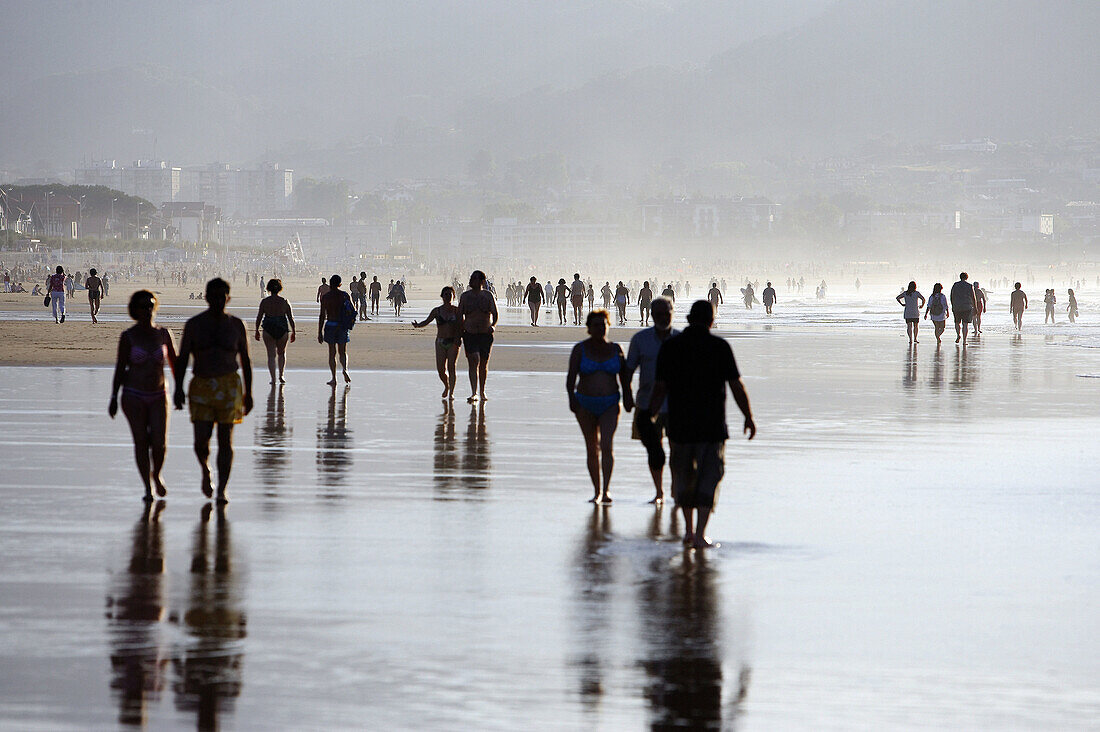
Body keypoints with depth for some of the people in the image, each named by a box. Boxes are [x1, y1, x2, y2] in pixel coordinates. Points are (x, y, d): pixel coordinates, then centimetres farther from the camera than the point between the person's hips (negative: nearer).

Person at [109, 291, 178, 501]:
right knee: (141, 442, -3)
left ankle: (156, 475, 20)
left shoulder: (163, 334, 3)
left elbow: (174, 363, 11)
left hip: (158, 397, 1)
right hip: (134, 396, -1)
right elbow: (120, 368, 0)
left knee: (159, 444, -9)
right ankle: (148, 487, 8)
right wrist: (114, 398, -2)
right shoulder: (128, 336, -3)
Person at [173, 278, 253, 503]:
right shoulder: (194, 325, 4)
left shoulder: (235, 325, 6)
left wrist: (248, 392, 9)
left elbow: (245, 360, 12)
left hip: (229, 386, 0)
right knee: (201, 438, -9)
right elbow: (182, 359, 2)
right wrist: (178, 388, -11)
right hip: (201, 387, 0)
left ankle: (222, 490, 2)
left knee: (225, 440, -3)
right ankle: (205, 470, 24)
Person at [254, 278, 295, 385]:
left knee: (271, 355, 4)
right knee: (281, 353, 21)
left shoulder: (264, 302, -3)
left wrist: (257, 331, 11)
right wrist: (293, 332, 7)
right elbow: (290, 318, -1)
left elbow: (259, 317, 0)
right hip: (283, 330, 1)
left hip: (268, 330, -1)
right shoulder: (284, 302, -2)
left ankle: (273, 378, -3)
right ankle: (281, 375, 15)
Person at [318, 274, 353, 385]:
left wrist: (319, 333, -2)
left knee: (332, 353, 7)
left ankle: (334, 378, 5)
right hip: (342, 326, 1)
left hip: (330, 325, -1)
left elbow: (322, 316, -6)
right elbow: (353, 311, 4)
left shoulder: (325, 297, -5)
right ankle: (344, 369, -16)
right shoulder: (344, 295, -1)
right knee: (342, 352, 13)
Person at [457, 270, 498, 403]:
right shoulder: (465, 296, 5)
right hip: (470, 334, -1)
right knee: (473, 361, -15)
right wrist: (461, 329, -1)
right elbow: (460, 315, 9)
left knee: (483, 364, 9)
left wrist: (493, 326, -18)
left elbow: (495, 314, 0)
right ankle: (474, 393, -21)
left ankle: (482, 391, 27)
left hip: (486, 334, 1)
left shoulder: (488, 296, 3)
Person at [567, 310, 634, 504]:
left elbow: (624, 376, 13)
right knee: (592, 449, 6)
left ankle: (606, 489, -19)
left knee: (606, 446, -17)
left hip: (610, 404, 0)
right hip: (586, 404, 0)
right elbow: (571, 376, -9)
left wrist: (627, 397, 8)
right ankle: (597, 492, 15)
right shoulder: (580, 349, 0)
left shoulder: (615, 349, 5)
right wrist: (572, 397, -22)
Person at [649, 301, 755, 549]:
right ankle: (699, 535, -6)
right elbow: (736, 386, -4)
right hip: (711, 426, -2)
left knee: (684, 475, 18)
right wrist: (749, 417, 7)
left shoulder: (670, 347, 0)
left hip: (679, 424, 2)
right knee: (709, 476, 3)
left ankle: (689, 529, 26)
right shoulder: (720, 347, -5)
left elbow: (660, 388, 0)